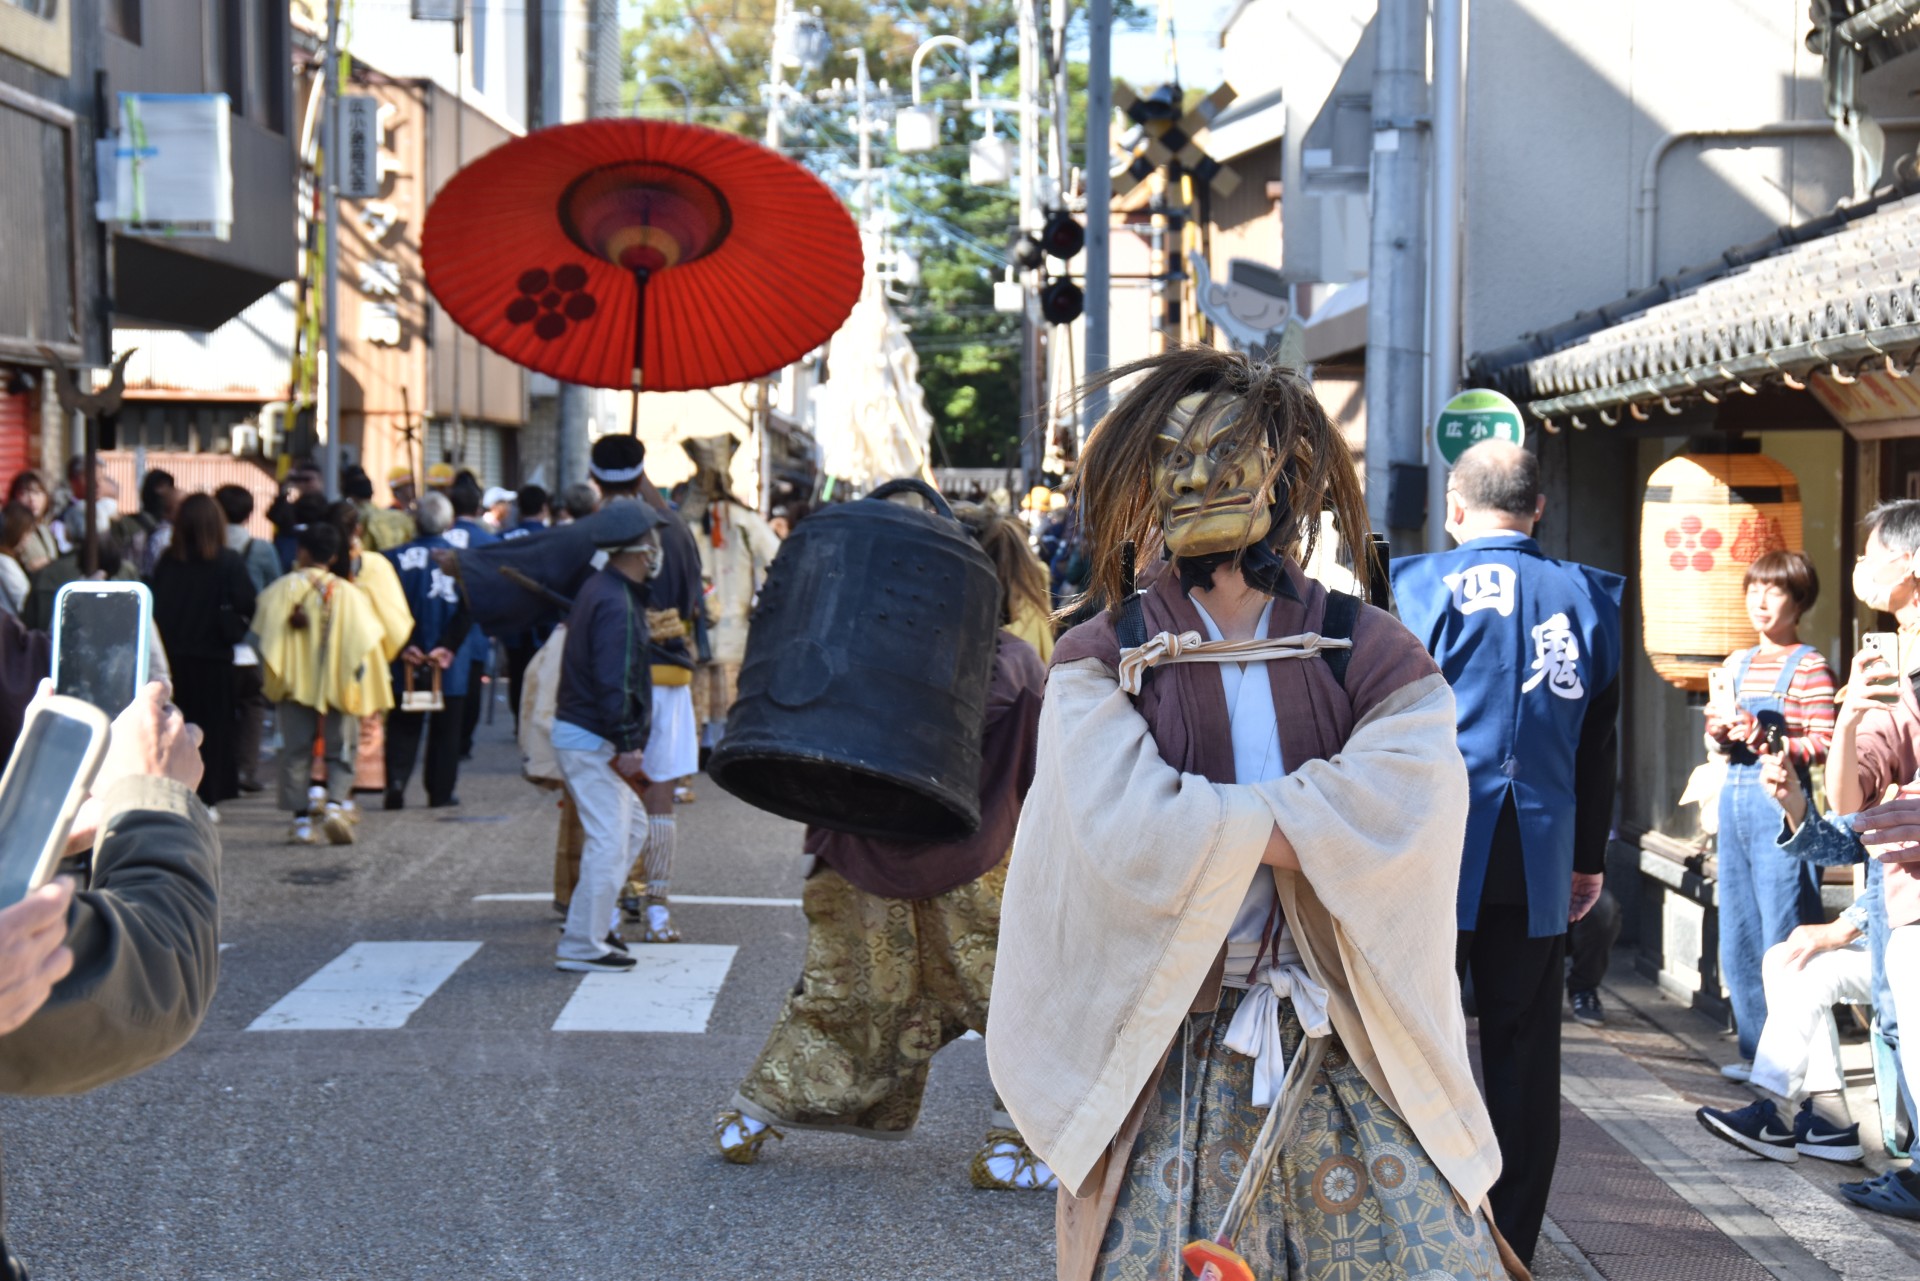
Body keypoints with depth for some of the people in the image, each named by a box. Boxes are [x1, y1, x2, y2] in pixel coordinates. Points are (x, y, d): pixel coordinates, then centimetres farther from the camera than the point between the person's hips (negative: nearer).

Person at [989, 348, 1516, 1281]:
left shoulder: (1370, 655, 2)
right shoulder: (1103, 662, 0)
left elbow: (1401, 816, -17)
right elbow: (1128, 836, -17)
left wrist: (1206, 823, -17)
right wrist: (1309, 822, -12)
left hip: (1353, 1052, 1)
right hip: (1167, 1057, -1)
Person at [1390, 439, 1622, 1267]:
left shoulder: (1418, 586, -4)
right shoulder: (1586, 598, 6)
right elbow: (1600, 746, 10)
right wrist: (1590, 857, 19)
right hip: (1540, 867, 3)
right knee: (1524, 1062, 8)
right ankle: (1512, 1248, 13)